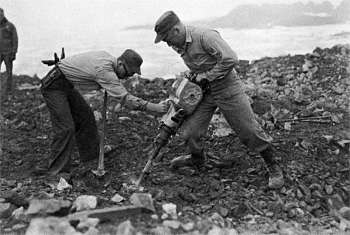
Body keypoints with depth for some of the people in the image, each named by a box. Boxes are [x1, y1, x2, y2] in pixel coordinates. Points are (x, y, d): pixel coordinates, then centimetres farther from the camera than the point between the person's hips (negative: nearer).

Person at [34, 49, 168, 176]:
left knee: (85, 116, 14)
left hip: (67, 85, 10)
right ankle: (57, 169, -9)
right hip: (54, 86, -10)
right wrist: (155, 108, -32)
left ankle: (91, 154, 27)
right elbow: (125, 98, -33)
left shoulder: (109, 58, -2)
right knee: (65, 128, -15)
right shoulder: (103, 69, -30)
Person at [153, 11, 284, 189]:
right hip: (204, 92, 7)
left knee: (249, 131, -1)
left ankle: (274, 167, 17)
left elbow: (230, 59, -31)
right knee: (189, 132, 4)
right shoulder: (181, 45, 1)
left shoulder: (205, 36, -25)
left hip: (226, 89, -7)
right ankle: (197, 158, 35)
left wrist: (206, 76, -22)